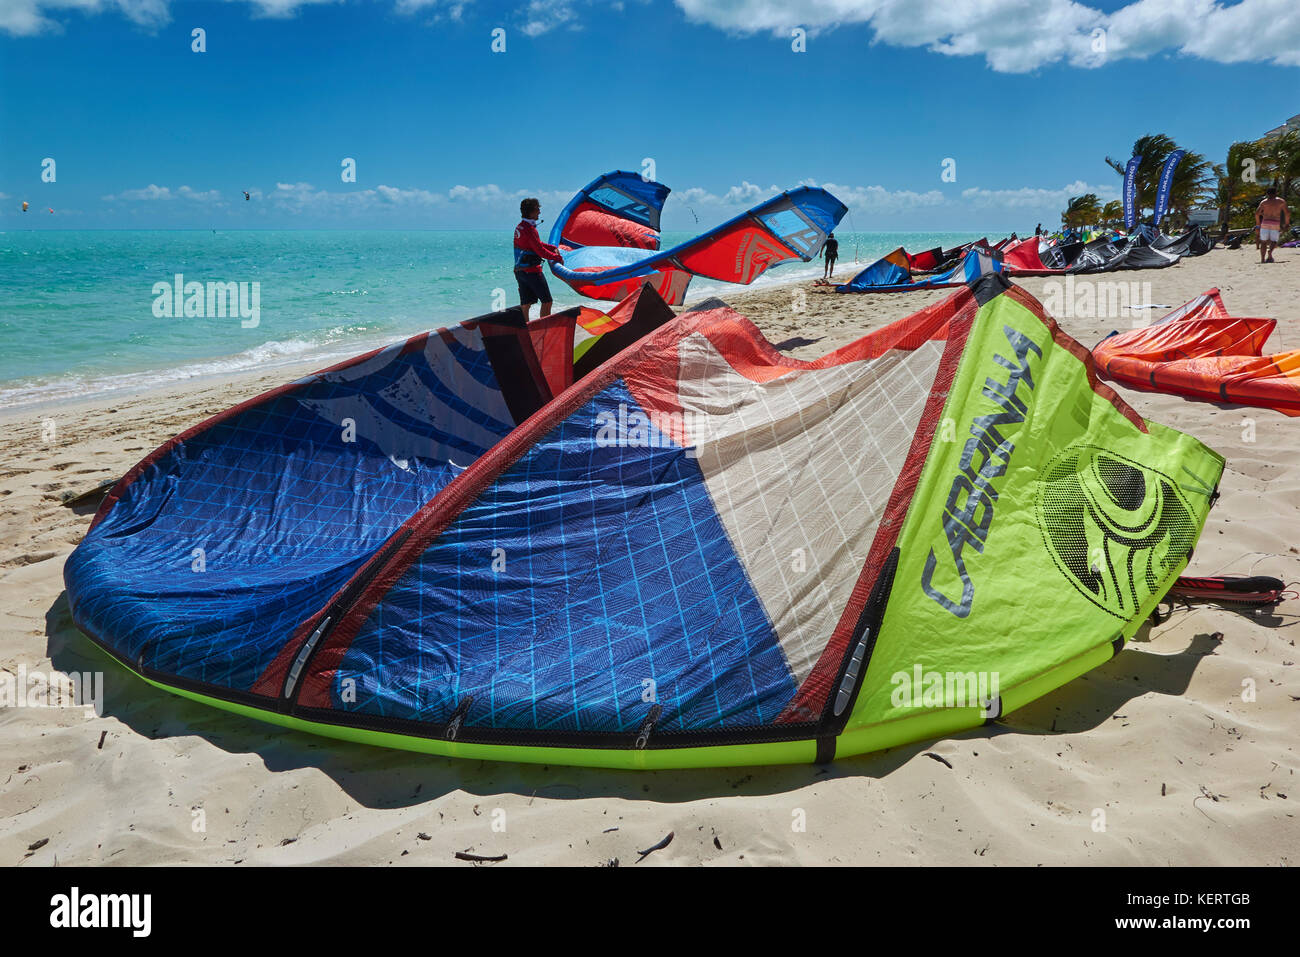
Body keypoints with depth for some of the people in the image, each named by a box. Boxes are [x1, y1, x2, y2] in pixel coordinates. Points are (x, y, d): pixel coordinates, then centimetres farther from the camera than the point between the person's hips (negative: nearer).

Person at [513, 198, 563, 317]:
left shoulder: (520, 227, 13)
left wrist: (552, 248, 13)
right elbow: (541, 251, -18)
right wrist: (558, 258, -8)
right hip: (532, 271, -9)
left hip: (519, 271, 9)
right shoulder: (529, 229, -18)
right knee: (547, 301, -1)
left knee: (525, 305, 9)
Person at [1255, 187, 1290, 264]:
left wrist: (1258, 224, 11)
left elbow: (1257, 213, 1)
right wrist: (1287, 223, 16)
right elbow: (1287, 212, 4)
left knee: (1264, 242, 7)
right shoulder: (1280, 201, 9)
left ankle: (1262, 259, -6)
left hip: (1265, 223, 1)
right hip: (1276, 224, -1)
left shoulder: (1264, 202, 10)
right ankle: (1270, 251, -30)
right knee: (1274, 241, 4)